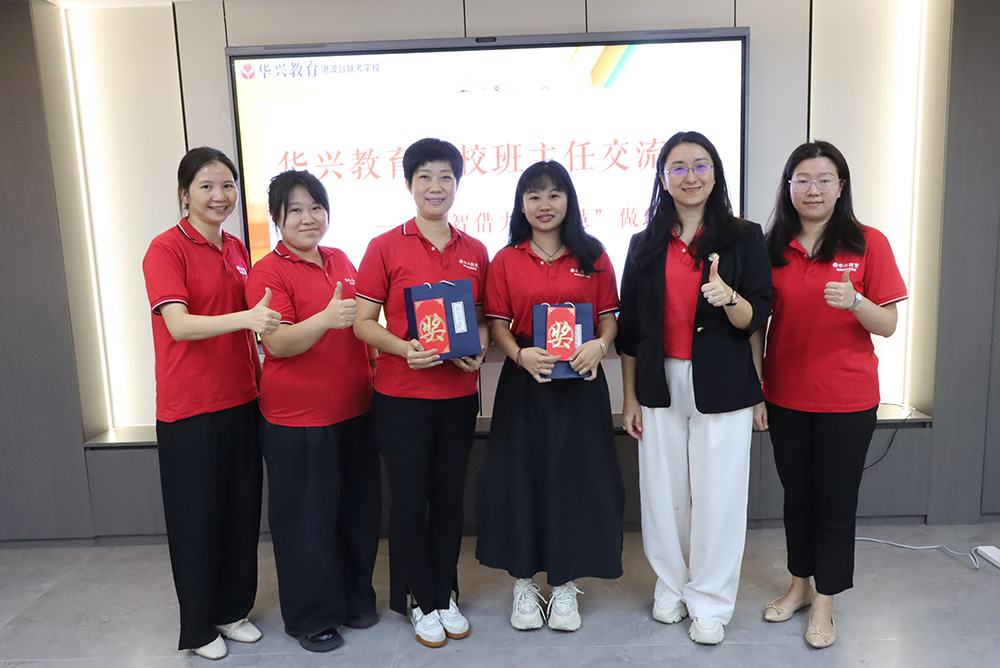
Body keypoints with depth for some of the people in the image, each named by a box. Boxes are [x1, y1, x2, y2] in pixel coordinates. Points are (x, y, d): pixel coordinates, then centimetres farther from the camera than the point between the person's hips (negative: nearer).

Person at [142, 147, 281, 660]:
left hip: (240, 401, 6)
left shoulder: (237, 250, 10)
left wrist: (258, 371, 10)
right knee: (198, 517, 7)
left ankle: (233, 609, 33)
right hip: (189, 407, -6)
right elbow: (178, 324, -23)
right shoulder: (166, 248, -10)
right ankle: (199, 627, 26)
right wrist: (246, 318, -36)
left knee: (242, 510, 13)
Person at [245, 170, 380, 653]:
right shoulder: (267, 271, -9)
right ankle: (312, 617, 25)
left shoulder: (340, 260, 10)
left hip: (354, 409, 6)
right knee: (306, 517, 5)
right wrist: (325, 318, -34)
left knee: (359, 509, 15)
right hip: (297, 418, -6)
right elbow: (278, 343, -18)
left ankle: (356, 598, 35)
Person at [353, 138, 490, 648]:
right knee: (410, 500, 7)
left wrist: (478, 348, -7)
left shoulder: (475, 252, 6)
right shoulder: (385, 247, -3)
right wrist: (404, 348, -21)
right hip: (401, 396, -3)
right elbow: (363, 322, -4)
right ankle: (420, 602, 28)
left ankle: (446, 596, 32)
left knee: (449, 498, 13)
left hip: (458, 395, 3)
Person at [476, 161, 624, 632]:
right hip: (524, 382, 0)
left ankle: (565, 586, 24)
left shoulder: (592, 257, 5)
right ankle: (523, 583, 24)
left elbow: (609, 315, 5)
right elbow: (497, 324, 0)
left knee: (575, 477, 5)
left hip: (580, 382, 0)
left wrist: (599, 344, -16)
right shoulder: (506, 261, 4)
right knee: (521, 477, 5)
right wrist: (520, 355, -18)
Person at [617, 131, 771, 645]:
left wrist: (730, 299, -26)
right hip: (659, 385, 2)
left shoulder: (743, 237, 0)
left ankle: (710, 602, 23)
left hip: (721, 387, -2)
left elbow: (757, 319, -3)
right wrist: (630, 397, 7)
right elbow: (629, 327, 8)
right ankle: (671, 586, 31)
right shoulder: (645, 245, 6)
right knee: (663, 491, 9)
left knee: (717, 495, 4)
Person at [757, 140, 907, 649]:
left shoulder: (868, 243, -5)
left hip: (847, 400, -2)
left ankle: (824, 603, 25)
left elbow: (887, 325, -4)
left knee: (835, 499, 8)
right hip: (786, 396, 2)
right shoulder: (773, 248, 1)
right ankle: (799, 584, 34)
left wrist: (854, 302, -25)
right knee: (796, 493, 15)